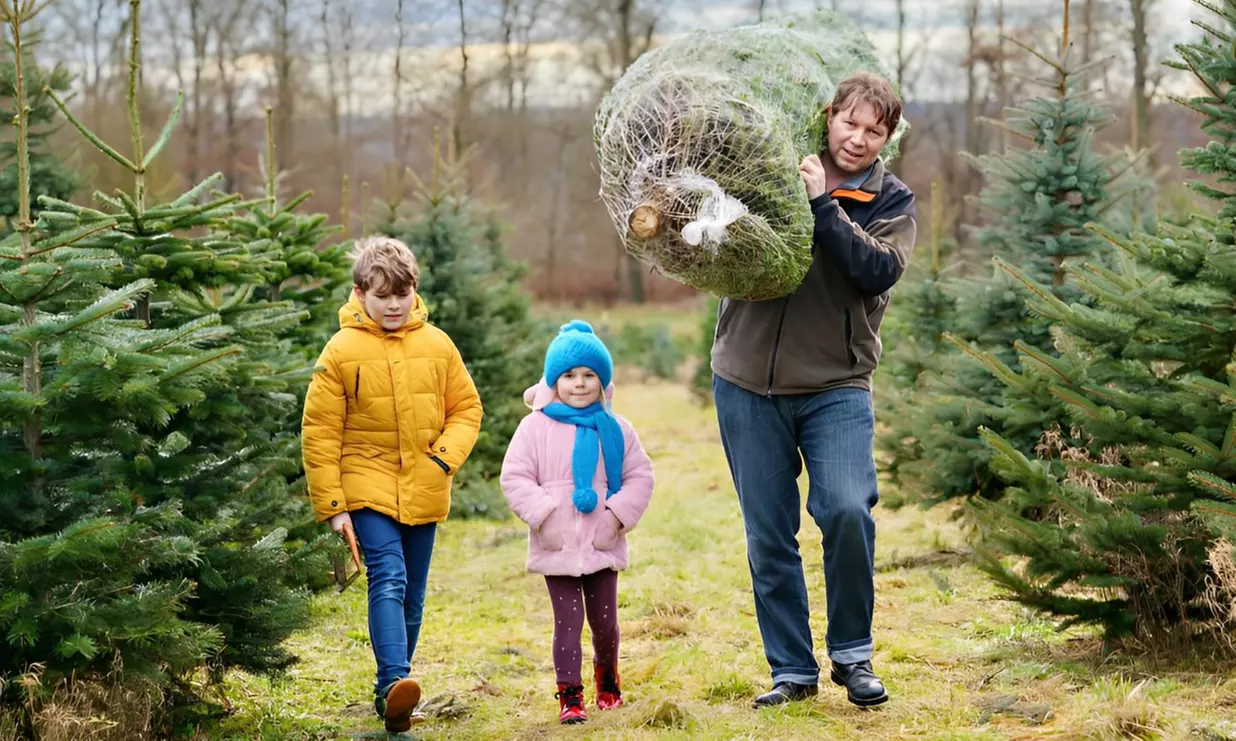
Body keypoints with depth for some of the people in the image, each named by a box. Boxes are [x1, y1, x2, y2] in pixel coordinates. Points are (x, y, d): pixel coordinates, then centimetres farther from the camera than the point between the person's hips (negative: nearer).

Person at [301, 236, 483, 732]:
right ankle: (394, 685, -34)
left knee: (412, 596, 10)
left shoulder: (437, 346, 3)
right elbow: (319, 432, -5)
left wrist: (445, 455, -9)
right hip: (367, 488, -4)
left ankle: (394, 696, 21)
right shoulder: (342, 351, -6)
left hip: (423, 493, 4)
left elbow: (466, 408, 11)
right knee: (388, 579, -22)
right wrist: (332, 505, -8)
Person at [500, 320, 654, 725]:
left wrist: (618, 513, -8)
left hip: (603, 545, 2)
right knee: (567, 621, -3)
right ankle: (569, 695, 2)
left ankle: (607, 674, 36)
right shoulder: (536, 426, -3)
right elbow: (514, 477, -5)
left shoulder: (615, 429, 3)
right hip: (557, 547, -2)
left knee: (605, 621, 10)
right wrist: (542, 512, -15)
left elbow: (640, 476, 5)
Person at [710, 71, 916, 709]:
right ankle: (792, 671, 16)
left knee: (846, 511, -19)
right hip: (747, 380, 2)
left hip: (835, 385, -2)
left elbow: (879, 271, -14)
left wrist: (822, 204, -17)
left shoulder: (891, 201, 4)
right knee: (768, 536, 4)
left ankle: (852, 654, 1)